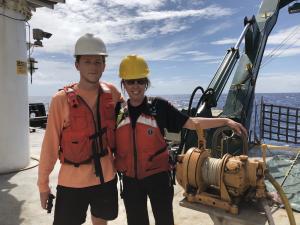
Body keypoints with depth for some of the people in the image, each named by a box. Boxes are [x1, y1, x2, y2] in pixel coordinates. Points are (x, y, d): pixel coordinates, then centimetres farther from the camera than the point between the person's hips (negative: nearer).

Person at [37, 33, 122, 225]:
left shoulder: (111, 92, -4)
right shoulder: (62, 99, -14)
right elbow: (50, 144, -10)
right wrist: (43, 183, -3)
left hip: (106, 177, 4)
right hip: (72, 182, -3)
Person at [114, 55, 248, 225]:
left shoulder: (159, 106, -9)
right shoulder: (118, 112, -1)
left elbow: (192, 123, -10)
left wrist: (226, 121, -15)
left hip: (157, 176, -2)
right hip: (130, 180, 3)